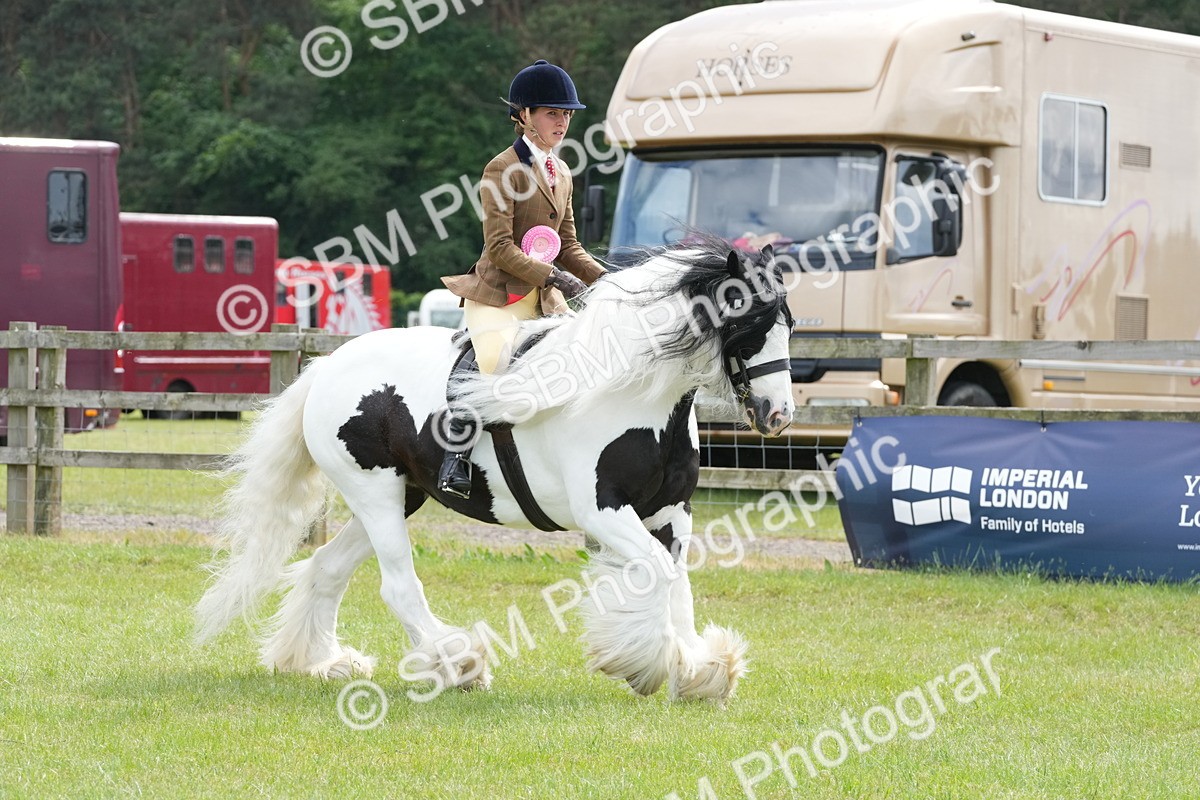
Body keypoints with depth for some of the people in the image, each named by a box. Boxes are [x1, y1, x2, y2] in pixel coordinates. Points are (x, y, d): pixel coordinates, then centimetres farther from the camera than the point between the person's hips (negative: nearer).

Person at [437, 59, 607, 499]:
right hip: (497, 292, -8)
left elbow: (568, 247, 19)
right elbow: (500, 247, -15)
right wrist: (554, 276, -21)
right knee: (491, 355, -32)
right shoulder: (503, 170, -7)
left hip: (544, 297, 8)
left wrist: (607, 278, 3)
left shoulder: (561, 174, 17)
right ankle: (457, 451, -28)